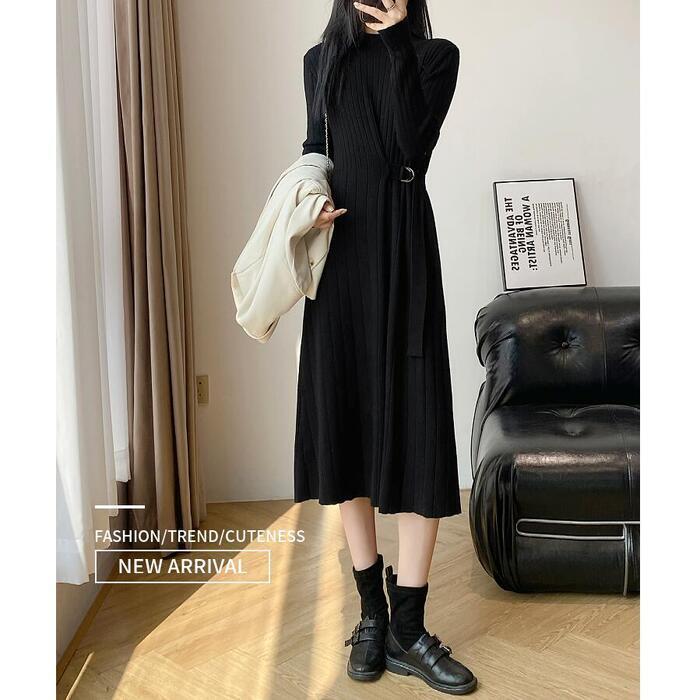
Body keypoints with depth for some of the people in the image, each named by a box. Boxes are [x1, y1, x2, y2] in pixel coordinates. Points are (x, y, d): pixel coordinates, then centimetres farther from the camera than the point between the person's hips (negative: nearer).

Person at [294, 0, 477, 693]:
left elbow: (410, 142, -11)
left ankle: (408, 629, 4)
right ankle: (373, 612, 16)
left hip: (402, 251, -3)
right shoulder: (320, 60, 16)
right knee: (344, 424, 3)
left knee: (415, 429, -7)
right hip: (337, 253, 3)